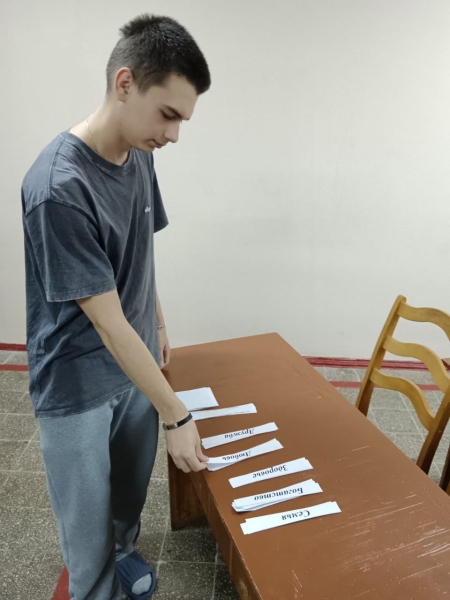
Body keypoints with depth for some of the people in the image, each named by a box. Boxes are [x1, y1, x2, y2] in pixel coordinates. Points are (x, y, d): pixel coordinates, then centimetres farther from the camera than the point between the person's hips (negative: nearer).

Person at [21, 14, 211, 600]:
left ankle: (124, 550, 54)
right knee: (88, 517, 15)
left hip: (134, 364, 7)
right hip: (76, 387, -6)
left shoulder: (139, 157, -3)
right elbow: (108, 324, -26)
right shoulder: (59, 188, -28)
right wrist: (177, 416, -20)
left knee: (132, 486, 25)